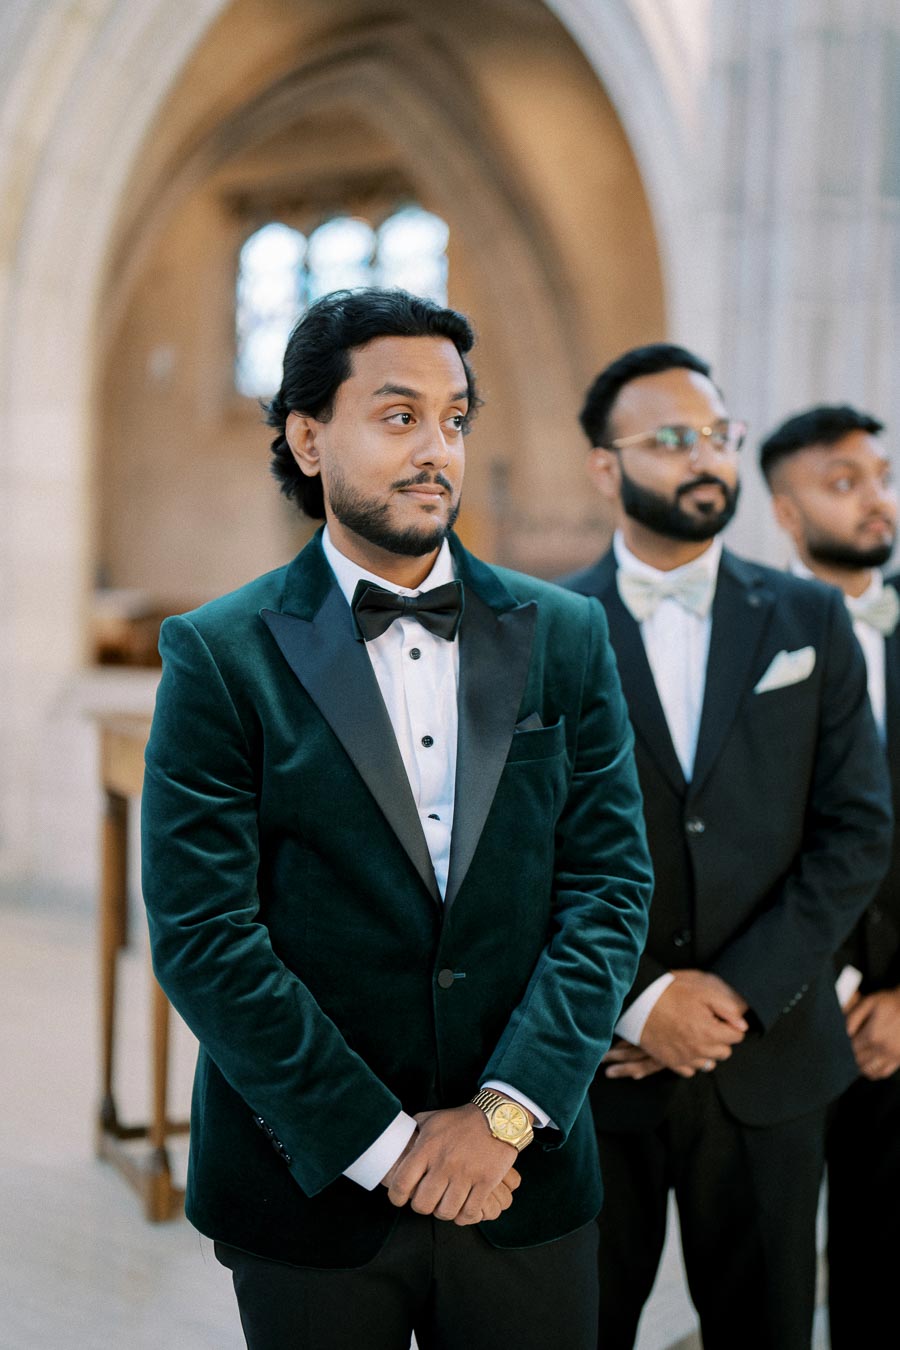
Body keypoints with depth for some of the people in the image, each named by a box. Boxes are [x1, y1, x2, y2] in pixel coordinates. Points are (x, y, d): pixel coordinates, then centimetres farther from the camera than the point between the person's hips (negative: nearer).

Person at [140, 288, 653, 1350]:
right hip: (311, 1191, -2)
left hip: (525, 1182, 2)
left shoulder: (565, 637, 2)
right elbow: (202, 935, -12)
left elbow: (610, 886, -2)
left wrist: (503, 1111, -11)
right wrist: (382, 1143, -13)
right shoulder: (220, 655, -7)